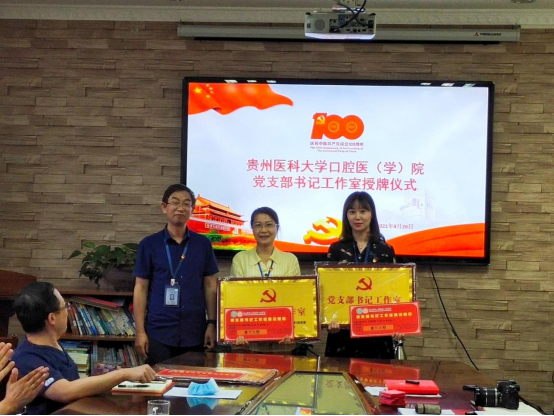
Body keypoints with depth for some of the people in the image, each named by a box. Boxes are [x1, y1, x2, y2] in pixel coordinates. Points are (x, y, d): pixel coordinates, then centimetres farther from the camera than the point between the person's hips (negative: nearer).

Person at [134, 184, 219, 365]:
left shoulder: (203, 244, 5)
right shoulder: (149, 244, 1)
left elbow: (210, 285, 8)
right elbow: (141, 288, 2)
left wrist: (212, 323, 0)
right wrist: (140, 331, -3)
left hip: (194, 332, 2)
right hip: (159, 333, -1)